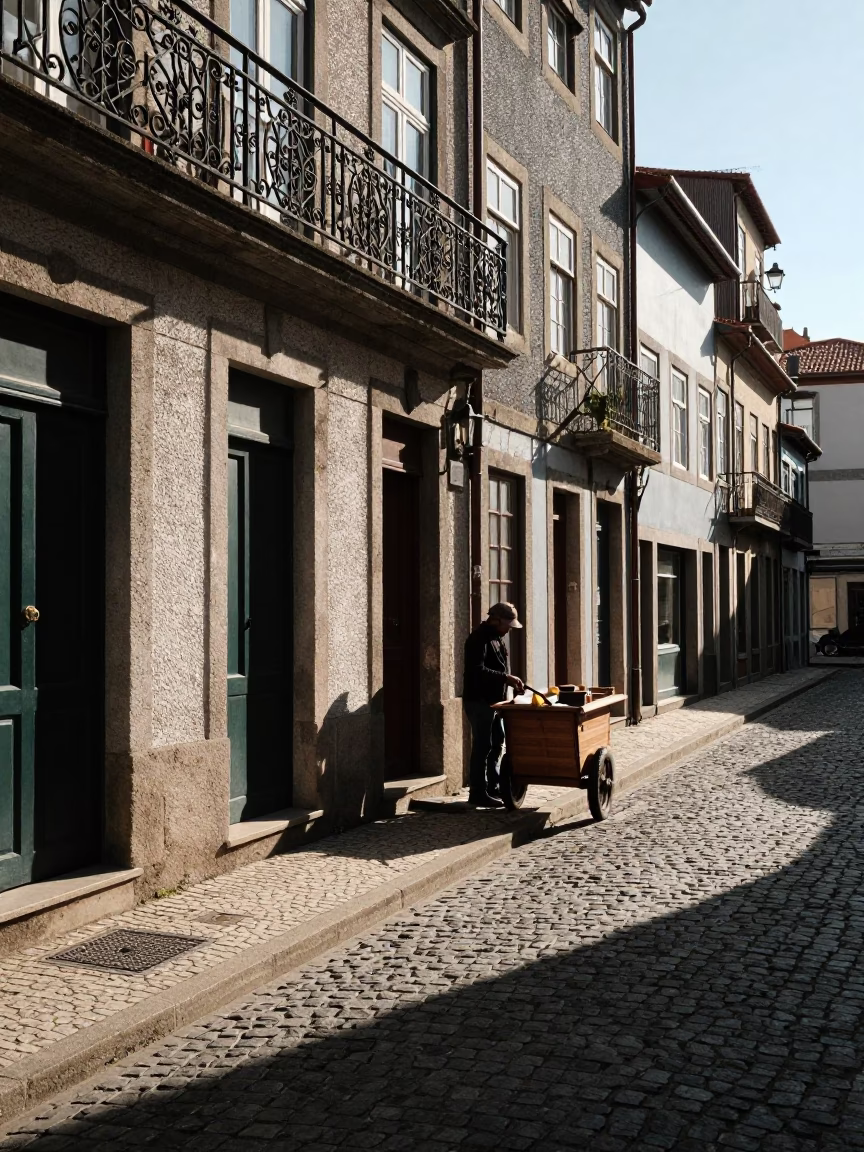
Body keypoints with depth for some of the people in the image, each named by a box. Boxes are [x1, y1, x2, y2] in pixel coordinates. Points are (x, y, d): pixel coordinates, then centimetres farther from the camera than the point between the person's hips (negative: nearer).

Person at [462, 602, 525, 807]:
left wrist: (512, 682, 9)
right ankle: (477, 792, -1)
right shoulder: (479, 639, -17)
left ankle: (492, 786, 26)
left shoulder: (497, 637, 15)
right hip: (479, 700, -10)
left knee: (497, 742, 15)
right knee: (482, 745, -7)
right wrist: (506, 678, -30)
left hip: (494, 699, 10)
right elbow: (477, 670, -28)